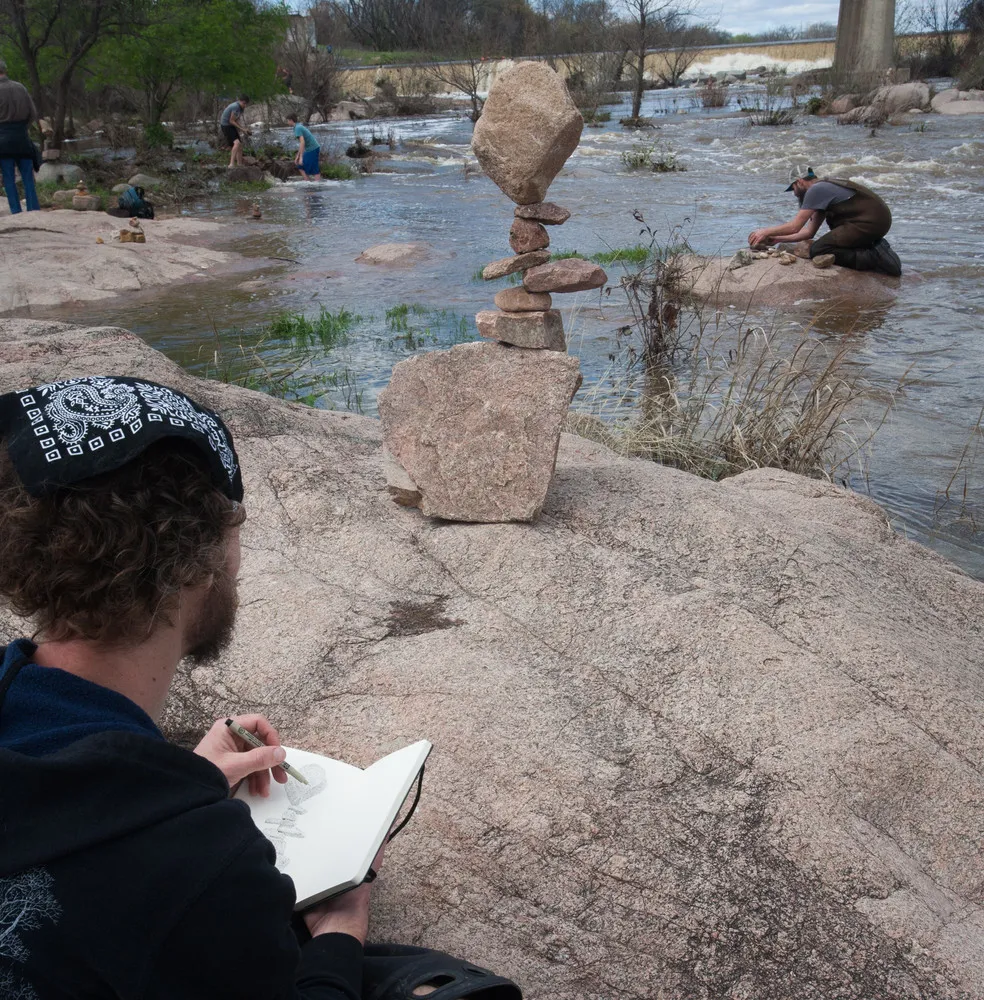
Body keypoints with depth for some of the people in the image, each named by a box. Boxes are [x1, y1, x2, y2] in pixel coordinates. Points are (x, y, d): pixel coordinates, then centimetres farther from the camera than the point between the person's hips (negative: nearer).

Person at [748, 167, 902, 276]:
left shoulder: (816, 189, -8)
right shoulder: (823, 188, 22)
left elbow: (794, 226, -10)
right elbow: (809, 232, 22)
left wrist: (766, 232, 3)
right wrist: (777, 239, 21)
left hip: (869, 223, -10)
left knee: (817, 251, -10)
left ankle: (872, 258, -14)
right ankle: (876, 250, 5)